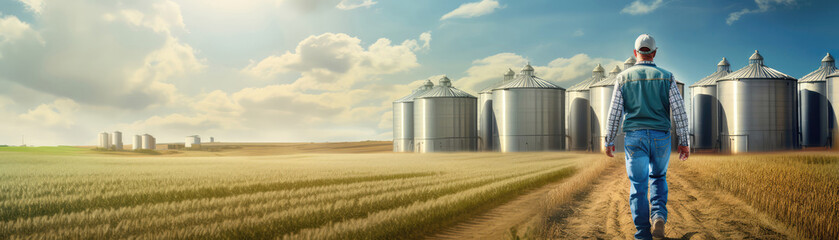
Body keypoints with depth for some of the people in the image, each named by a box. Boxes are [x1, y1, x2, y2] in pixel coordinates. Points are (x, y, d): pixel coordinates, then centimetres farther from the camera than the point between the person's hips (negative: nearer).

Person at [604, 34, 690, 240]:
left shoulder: (624, 77, 3)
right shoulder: (666, 77, 4)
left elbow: (615, 112, 1)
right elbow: (679, 110, -1)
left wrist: (609, 141, 8)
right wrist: (684, 142, 3)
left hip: (634, 137, -1)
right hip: (661, 137, 1)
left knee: (638, 185, 4)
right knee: (658, 178, 21)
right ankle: (658, 216, -1)